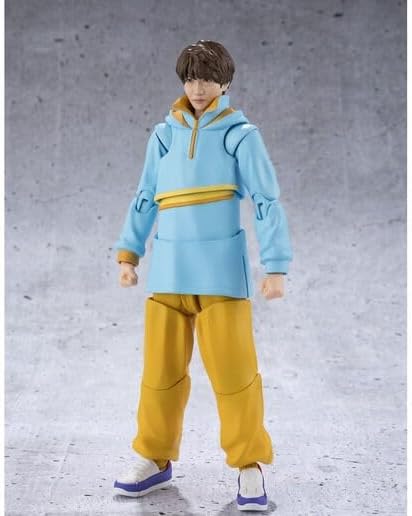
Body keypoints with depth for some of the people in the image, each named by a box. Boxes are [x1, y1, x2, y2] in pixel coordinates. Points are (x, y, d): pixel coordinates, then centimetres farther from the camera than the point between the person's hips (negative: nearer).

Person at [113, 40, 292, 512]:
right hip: (168, 268, 4)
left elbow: (267, 202, -3)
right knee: (161, 366, 7)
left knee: (233, 367, -4)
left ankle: (250, 467, 10)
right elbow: (145, 198, 17)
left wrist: (276, 267, -9)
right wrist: (128, 253, 11)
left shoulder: (241, 134, 0)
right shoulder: (164, 134, 11)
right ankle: (155, 460, 22)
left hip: (222, 269, -3)